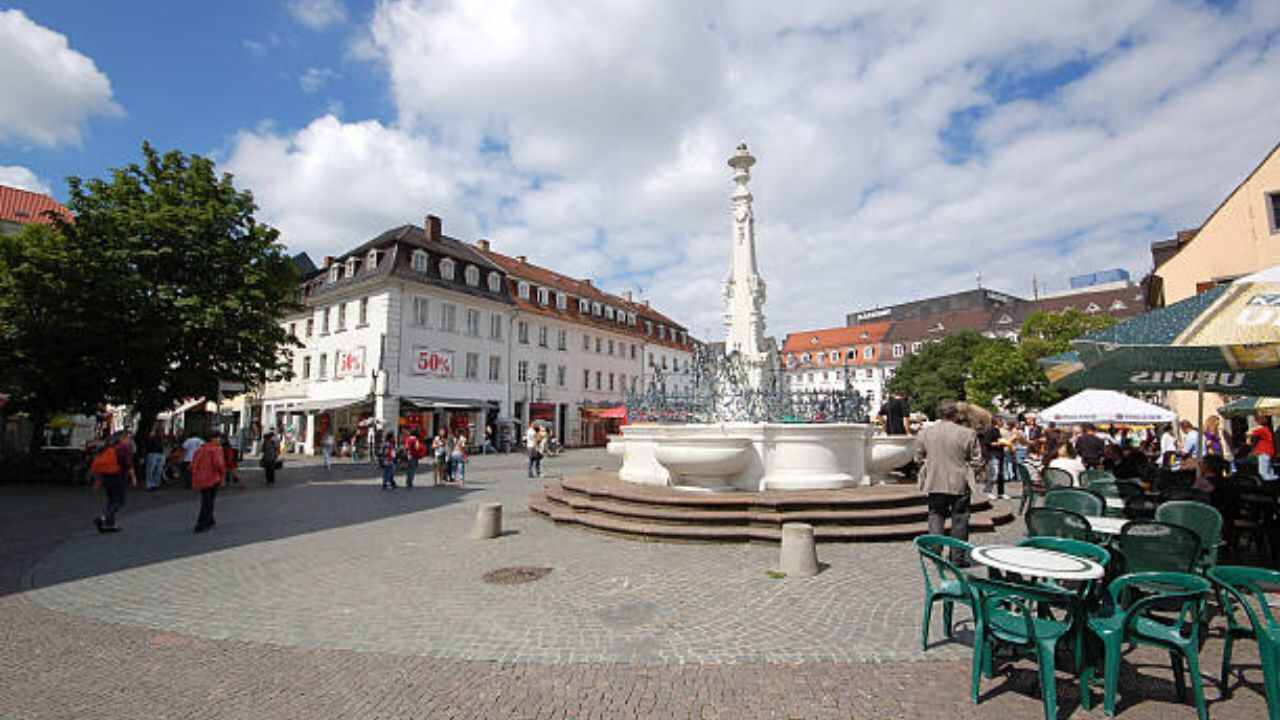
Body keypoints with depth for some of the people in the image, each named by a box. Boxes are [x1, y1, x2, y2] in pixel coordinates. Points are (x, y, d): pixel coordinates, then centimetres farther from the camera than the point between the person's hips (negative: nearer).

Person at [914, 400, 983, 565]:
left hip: (934, 483, 2)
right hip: (959, 483, -2)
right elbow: (977, 460, -4)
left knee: (936, 515, 14)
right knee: (959, 520, 10)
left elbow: (919, 457, 6)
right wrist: (966, 470, 15)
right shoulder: (967, 433, -10)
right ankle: (958, 557, 17)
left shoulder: (924, 432, -2)